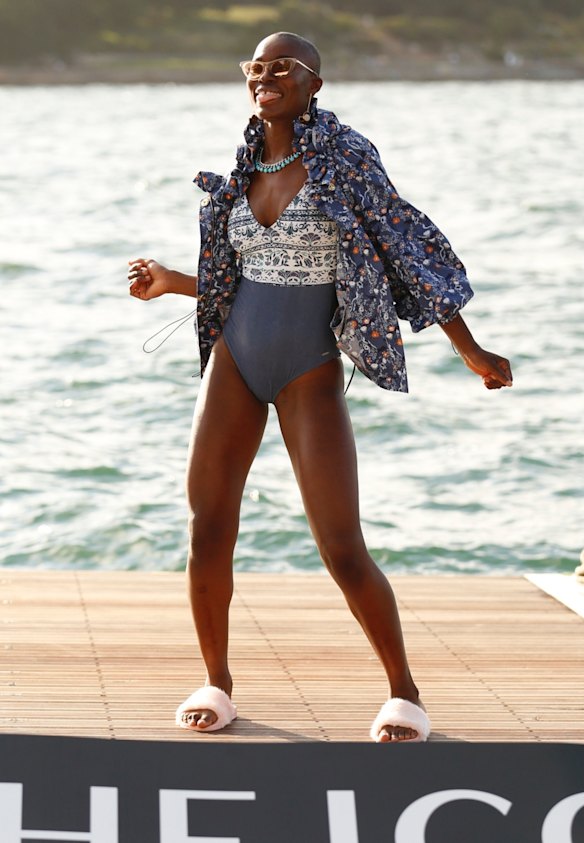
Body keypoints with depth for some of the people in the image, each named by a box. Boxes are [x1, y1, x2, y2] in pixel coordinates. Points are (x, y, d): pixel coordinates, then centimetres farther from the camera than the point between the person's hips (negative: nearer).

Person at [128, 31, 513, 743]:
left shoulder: (345, 158, -8)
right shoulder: (246, 167, 8)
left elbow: (408, 250, -7)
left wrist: (470, 351, -7)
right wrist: (170, 282, 14)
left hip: (310, 372, -5)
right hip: (235, 360, 5)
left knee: (343, 549, -8)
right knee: (207, 533, -1)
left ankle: (403, 692, 10)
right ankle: (216, 683, 18)